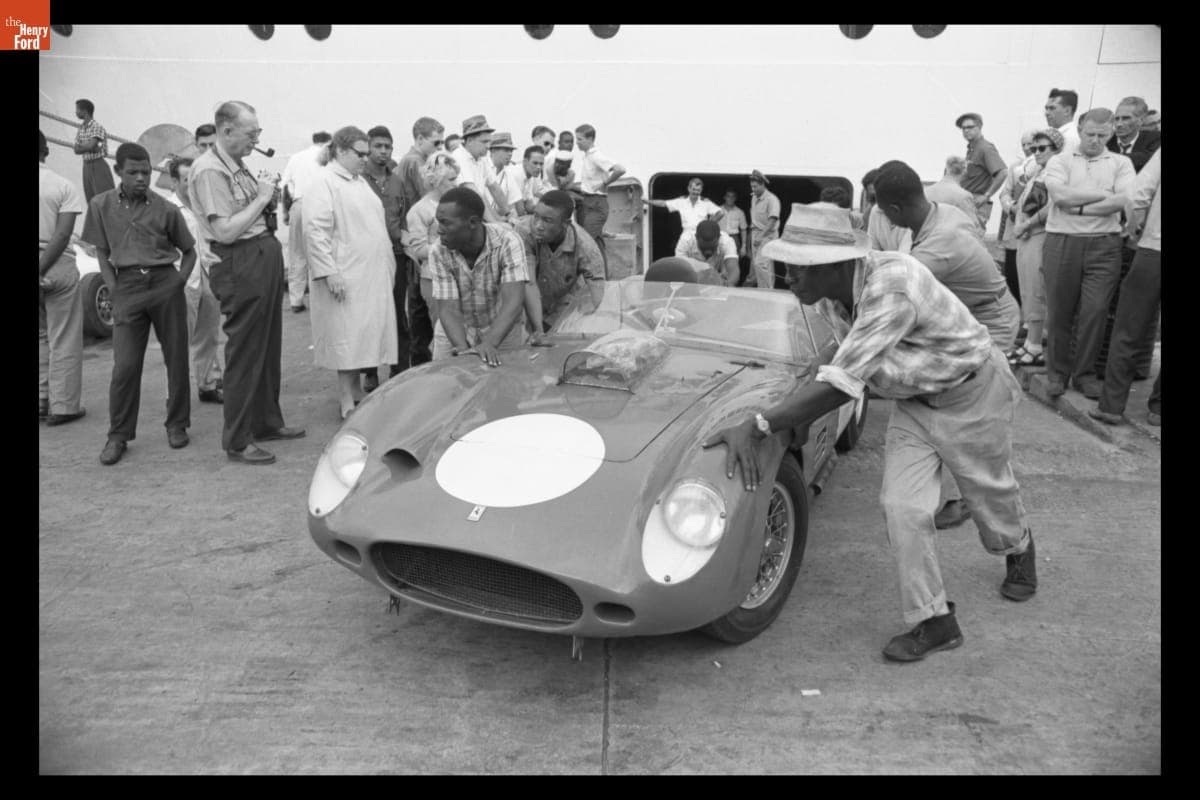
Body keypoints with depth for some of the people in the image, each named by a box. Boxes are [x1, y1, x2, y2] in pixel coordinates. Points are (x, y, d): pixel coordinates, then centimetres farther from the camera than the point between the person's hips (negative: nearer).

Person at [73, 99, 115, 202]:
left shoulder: (97, 127, -10)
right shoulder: (81, 128, 12)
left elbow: (90, 145, -20)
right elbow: (76, 150, 6)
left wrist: (81, 146, -1)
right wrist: (91, 149, -10)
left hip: (99, 165, -7)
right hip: (86, 166, 7)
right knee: (91, 200, 7)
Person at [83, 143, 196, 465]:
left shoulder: (165, 209, 1)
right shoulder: (102, 205, 3)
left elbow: (189, 250, 11)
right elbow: (102, 253, 9)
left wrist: (179, 281, -3)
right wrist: (115, 293, -1)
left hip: (165, 283, 0)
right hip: (128, 287, 0)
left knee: (177, 359, 5)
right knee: (124, 366, -3)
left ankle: (177, 424, 21)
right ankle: (118, 435, 9)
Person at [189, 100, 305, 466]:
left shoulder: (238, 167, 13)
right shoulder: (209, 171, -14)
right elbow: (225, 231, -20)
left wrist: (268, 194, 5)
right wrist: (261, 198, -14)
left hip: (265, 257, 10)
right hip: (241, 264, -9)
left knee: (269, 347, 18)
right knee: (245, 353, -3)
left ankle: (267, 421, 32)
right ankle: (237, 441, 8)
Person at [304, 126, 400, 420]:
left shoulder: (361, 181, 19)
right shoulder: (324, 184, -8)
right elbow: (315, 231, -16)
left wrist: (387, 264, 19)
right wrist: (329, 272, -22)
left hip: (374, 276, 8)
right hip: (345, 278, -8)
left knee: (364, 337, 10)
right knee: (347, 340, -4)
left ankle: (355, 392, 21)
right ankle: (347, 403, 2)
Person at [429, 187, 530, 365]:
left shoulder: (507, 241, -23)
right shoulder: (439, 252, -17)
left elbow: (513, 301, -31)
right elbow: (448, 309, -20)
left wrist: (490, 344, -45)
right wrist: (464, 350, -37)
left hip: (503, 331, -1)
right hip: (454, 333, 1)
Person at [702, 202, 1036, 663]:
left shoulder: (890, 287, -39)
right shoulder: (847, 288, -12)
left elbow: (841, 383, -43)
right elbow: (850, 374, 4)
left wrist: (758, 427, -45)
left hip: (972, 394, -6)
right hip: (914, 400, 6)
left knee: (989, 492, 18)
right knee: (901, 506, -5)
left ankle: (1018, 549, 53)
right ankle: (934, 622, 9)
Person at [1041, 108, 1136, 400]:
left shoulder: (1121, 163, 10)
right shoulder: (1060, 160, 8)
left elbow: (1123, 201, -6)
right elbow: (1060, 195, -10)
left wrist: (1080, 208, -9)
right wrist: (1104, 194, -6)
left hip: (1104, 245, 1)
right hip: (1062, 242, 0)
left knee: (1096, 310, -2)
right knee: (1059, 311, 3)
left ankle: (1085, 373, 11)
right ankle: (1057, 372, 15)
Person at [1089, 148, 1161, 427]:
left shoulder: (1161, 151, -3)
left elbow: (1138, 196, -12)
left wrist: (1135, 231, 3)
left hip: (1151, 252, -2)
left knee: (1126, 334, 5)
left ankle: (1111, 405, 5)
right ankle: (1158, 408, 14)